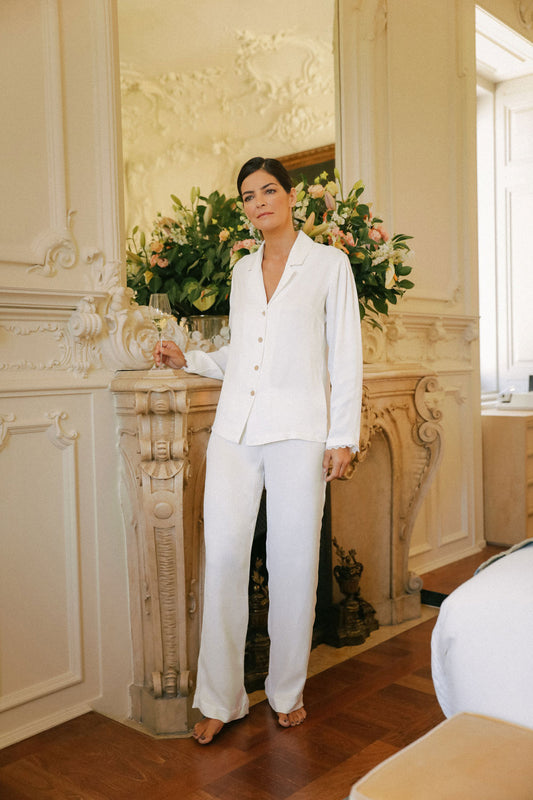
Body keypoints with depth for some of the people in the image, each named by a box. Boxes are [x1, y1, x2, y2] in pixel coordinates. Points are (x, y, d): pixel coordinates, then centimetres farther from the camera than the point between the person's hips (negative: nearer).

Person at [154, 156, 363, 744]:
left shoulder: (329, 264, 4)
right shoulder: (243, 270, 17)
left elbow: (345, 357, 0)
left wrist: (343, 436, -5)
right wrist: (188, 359, 12)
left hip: (297, 430, -3)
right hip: (235, 427, 4)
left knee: (292, 563, 2)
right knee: (223, 557, -1)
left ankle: (286, 691, 21)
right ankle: (220, 699, 12)